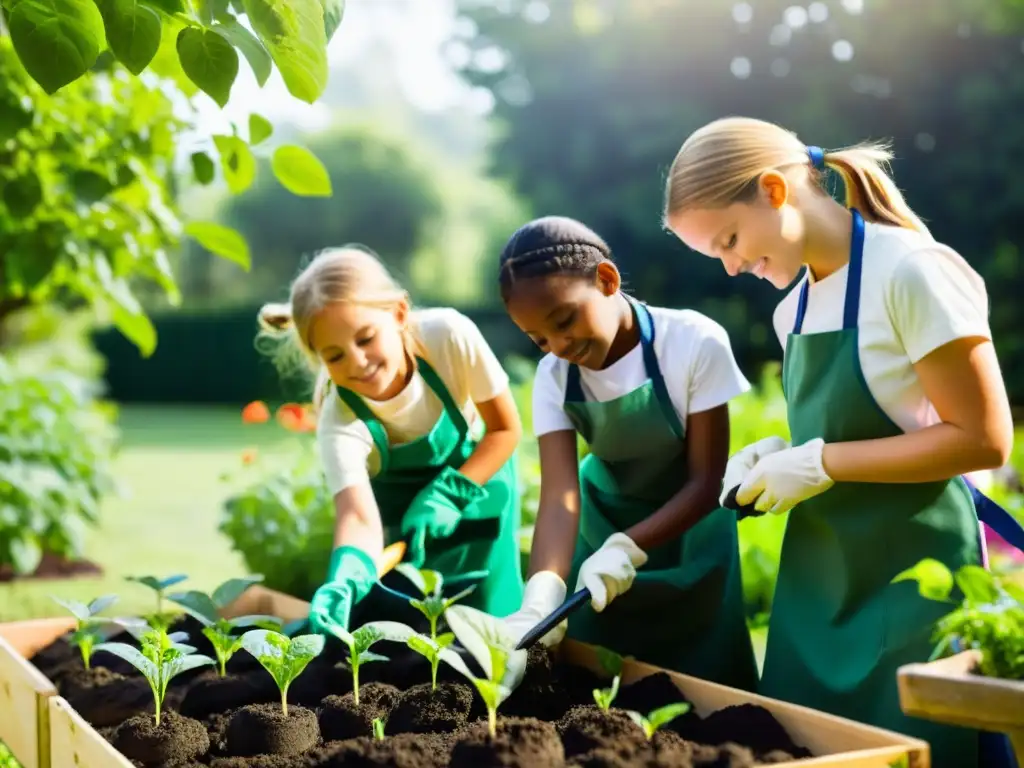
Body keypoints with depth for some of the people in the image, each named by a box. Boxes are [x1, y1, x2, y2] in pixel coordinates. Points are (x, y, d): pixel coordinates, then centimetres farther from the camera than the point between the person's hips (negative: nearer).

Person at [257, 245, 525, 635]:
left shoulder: (449, 335, -33)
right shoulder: (338, 421, -33)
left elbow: (506, 428, -18)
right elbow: (359, 516, -46)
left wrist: (449, 494, -27)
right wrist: (345, 580, -67)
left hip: (476, 482, 0)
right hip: (399, 507, 0)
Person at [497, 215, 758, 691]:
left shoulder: (695, 343, -27)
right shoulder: (554, 377, -16)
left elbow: (706, 482, -22)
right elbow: (559, 496, -25)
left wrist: (627, 548, -36)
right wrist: (540, 600, -42)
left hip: (688, 529, -2)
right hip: (604, 524, 3)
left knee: (705, 683, 2)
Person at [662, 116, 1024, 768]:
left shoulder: (911, 272, -14)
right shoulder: (793, 310, 9)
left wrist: (820, 463, -17)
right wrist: (780, 454, -2)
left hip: (913, 576, -7)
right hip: (817, 577, 7)